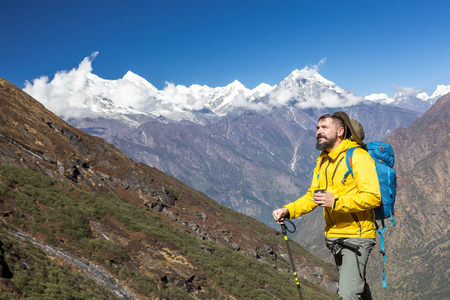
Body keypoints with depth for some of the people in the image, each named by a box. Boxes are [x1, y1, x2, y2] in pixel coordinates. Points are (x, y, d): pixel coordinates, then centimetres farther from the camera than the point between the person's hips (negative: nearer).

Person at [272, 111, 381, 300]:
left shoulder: (358, 157, -14)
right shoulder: (323, 161, 11)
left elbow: (373, 197, -22)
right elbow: (312, 196, 12)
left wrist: (336, 202, -30)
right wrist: (288, 211, -4)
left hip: (356, 237, -8)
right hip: (335, 238, 8)